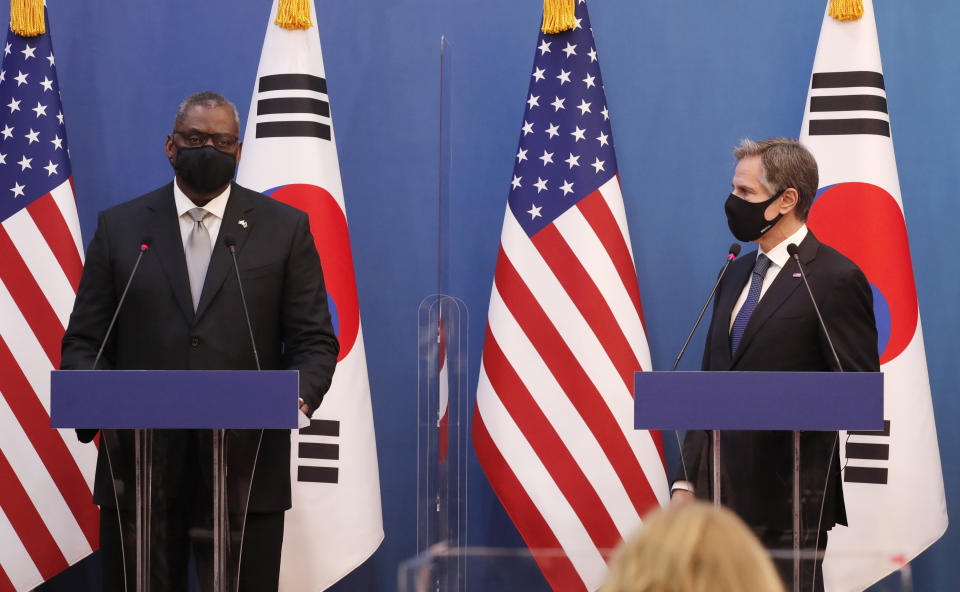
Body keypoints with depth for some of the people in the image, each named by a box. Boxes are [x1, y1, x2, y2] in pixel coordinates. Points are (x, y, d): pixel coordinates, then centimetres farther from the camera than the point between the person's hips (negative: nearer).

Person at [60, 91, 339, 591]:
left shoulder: (285, 228, 8)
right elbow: (84, 340, 8)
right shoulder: (120, 227, 10)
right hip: (139, 468, 1)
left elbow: (313, 341, 5)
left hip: (245, 474, -1)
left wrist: (296, 396, -16)